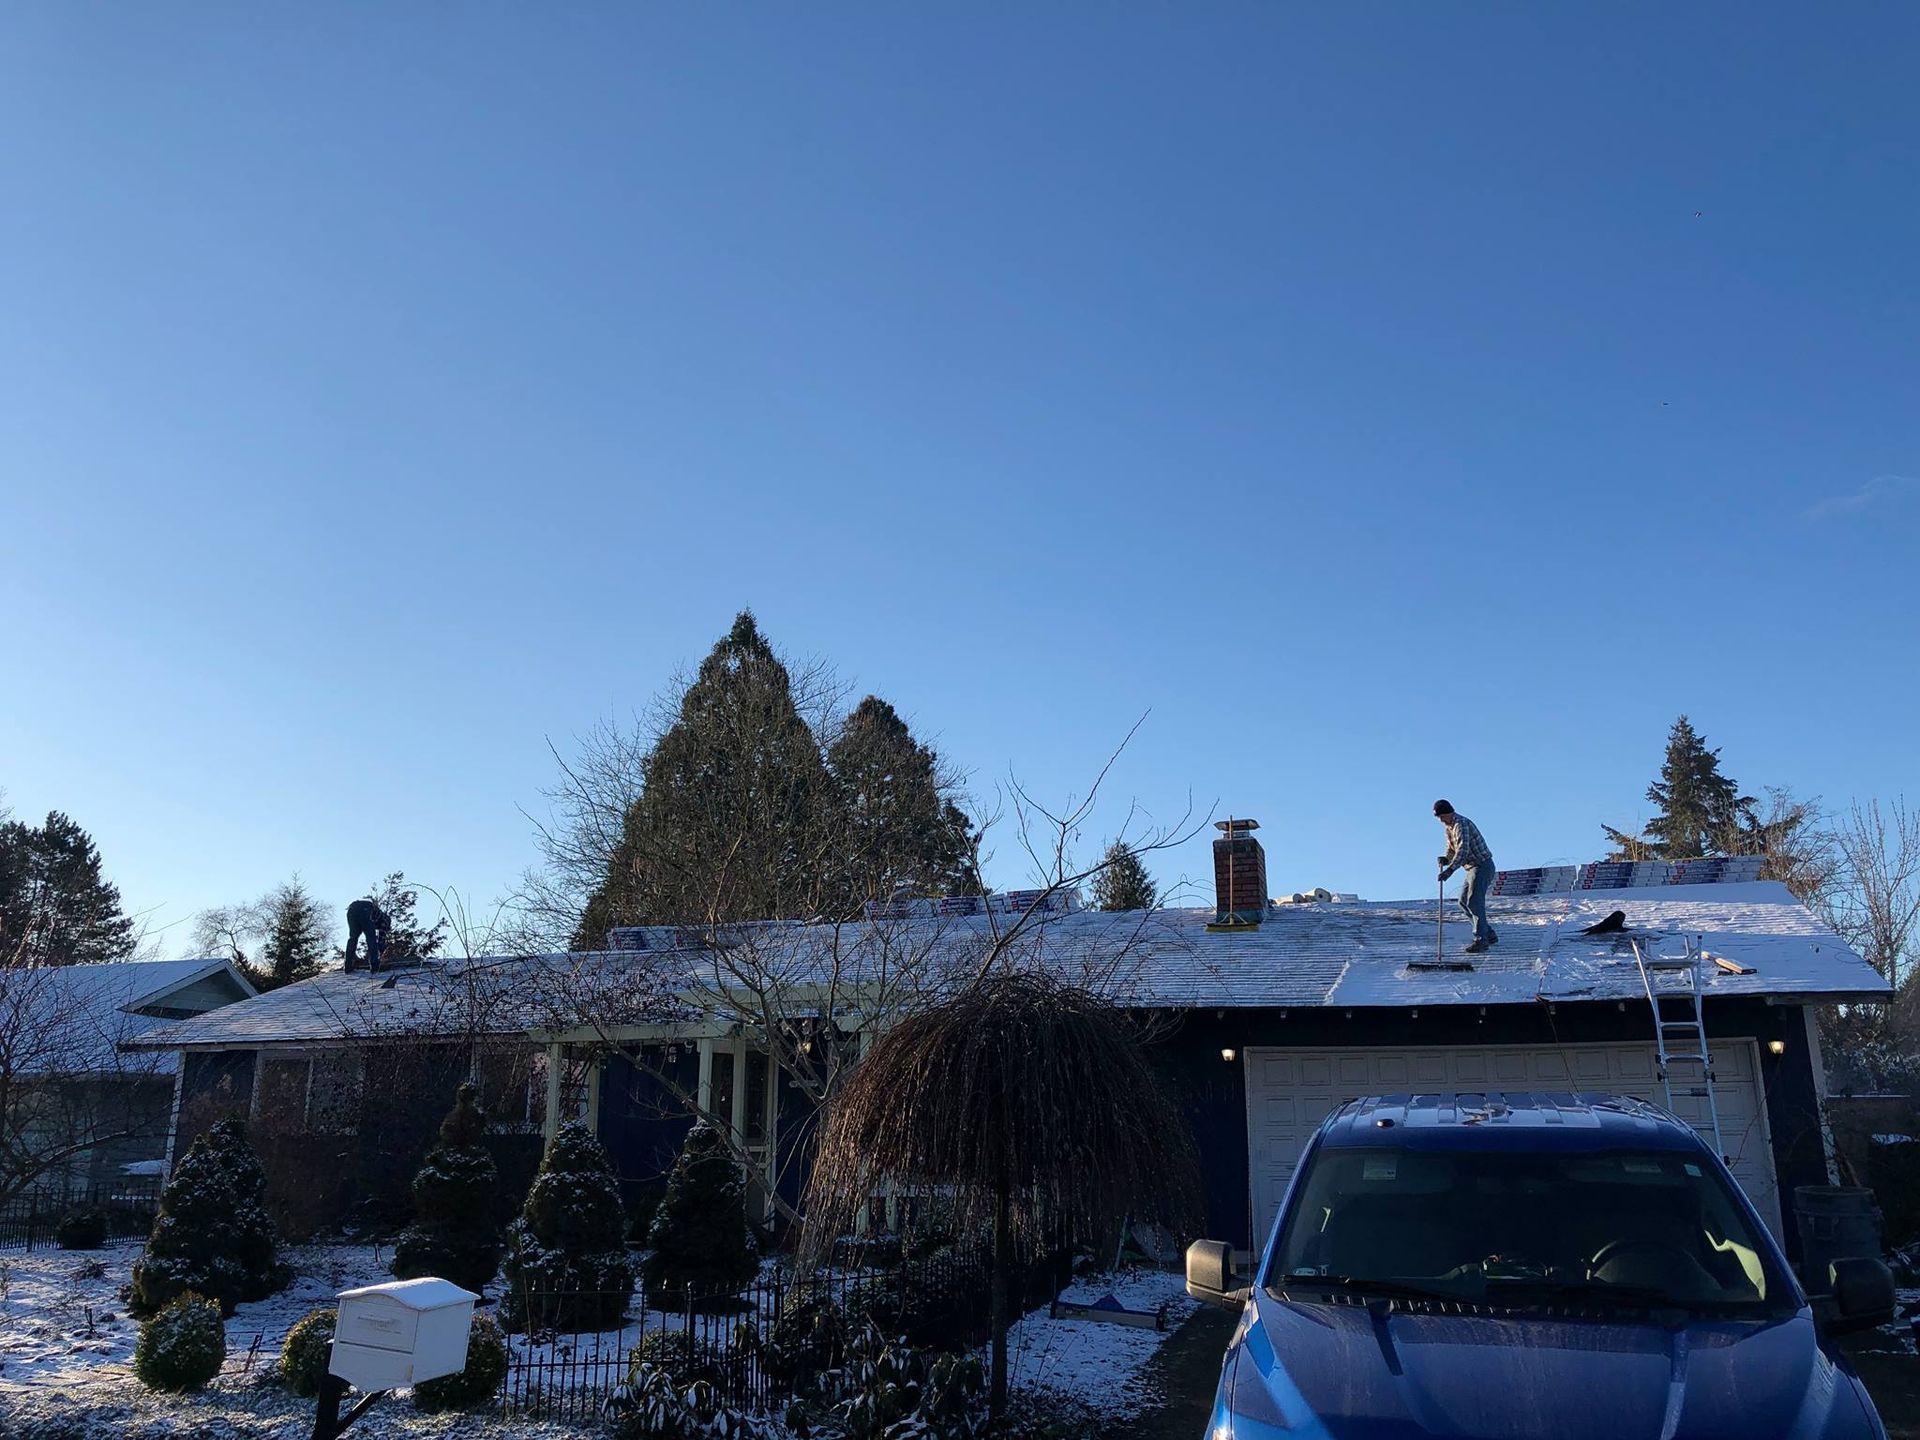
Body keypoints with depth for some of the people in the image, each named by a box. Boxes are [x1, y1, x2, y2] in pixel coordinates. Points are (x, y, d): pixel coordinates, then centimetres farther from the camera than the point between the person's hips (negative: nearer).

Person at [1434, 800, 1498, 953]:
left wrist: (1450, 869, -41)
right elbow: (1451, 848, 20)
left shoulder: (1461, 824, -20)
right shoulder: (1449, 827, 13)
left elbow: (1463, 849, -32)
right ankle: (1489, 935, 20)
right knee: (1463, 901, 13)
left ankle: (1481, 939, -16)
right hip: (1473, 868, 11)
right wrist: (1446, 859, -3)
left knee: (1474, 902, -16)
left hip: (1482, 866, -11)